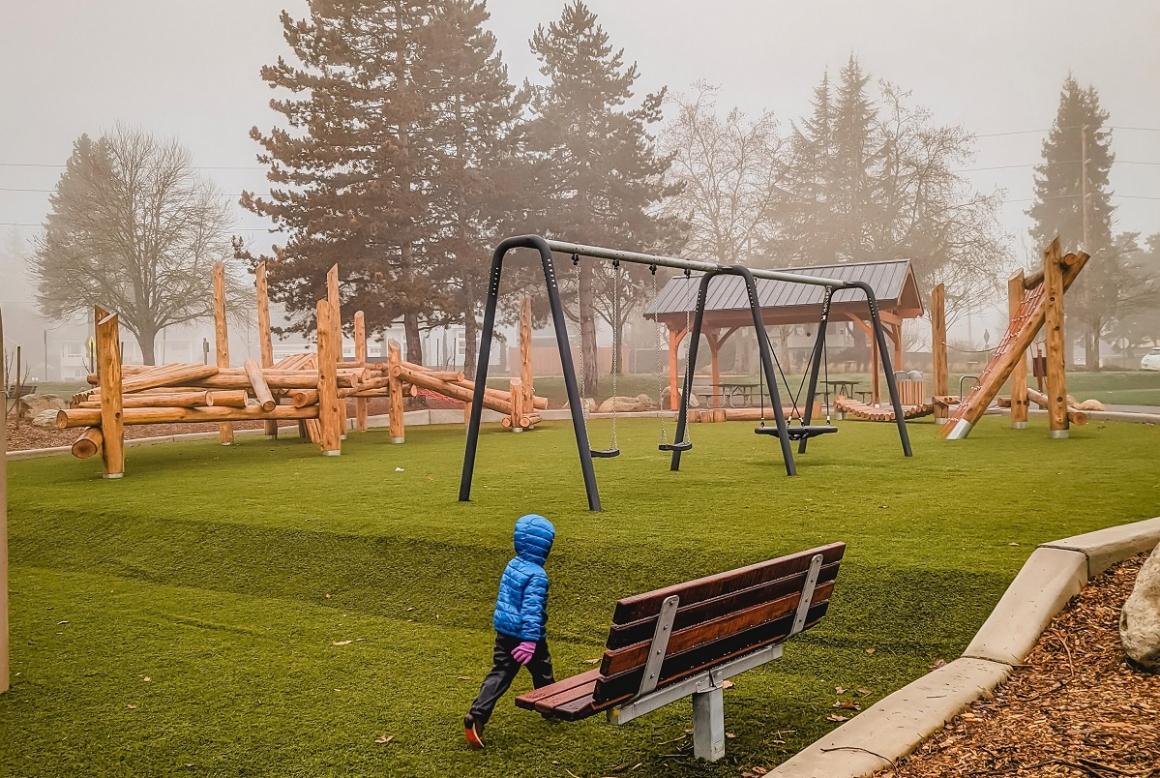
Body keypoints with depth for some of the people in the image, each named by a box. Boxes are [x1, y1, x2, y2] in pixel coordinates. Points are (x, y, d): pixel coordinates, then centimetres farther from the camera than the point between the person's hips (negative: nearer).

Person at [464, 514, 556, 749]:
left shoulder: (512, 565, 5)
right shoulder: (537, 575, -20)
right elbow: (532, 608, -27)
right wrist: (530, 641, -31)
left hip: (504, 632, 7)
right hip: (525, 635, -7)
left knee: (499, 675, 6)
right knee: (542, 672, 17)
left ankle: (476, 718, -8)